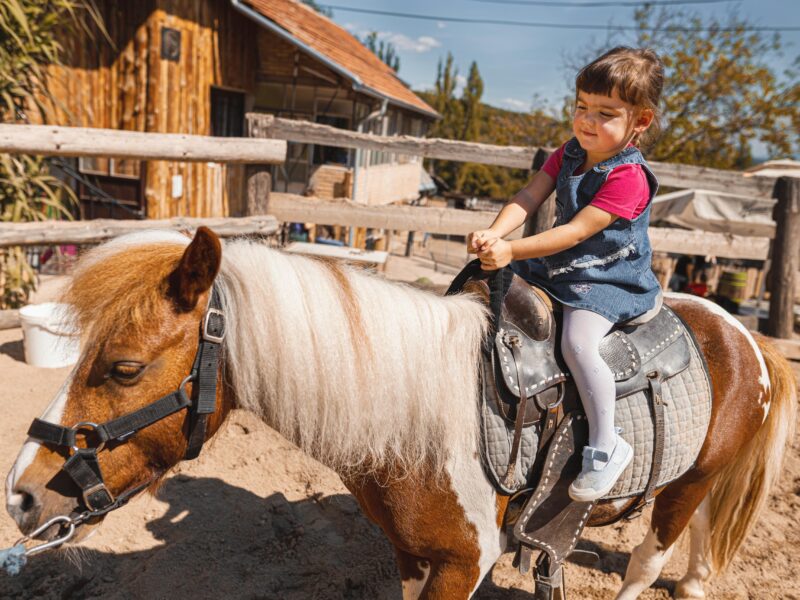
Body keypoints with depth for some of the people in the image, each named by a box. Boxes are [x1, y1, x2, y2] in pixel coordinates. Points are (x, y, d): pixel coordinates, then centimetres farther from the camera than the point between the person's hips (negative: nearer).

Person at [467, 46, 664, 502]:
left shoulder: (628, 177, -21)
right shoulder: (568, 155, 4)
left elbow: (576, 232, -28)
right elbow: (529, 197, -9)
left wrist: (511, 251, -35)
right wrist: (495, 233, -28)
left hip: (610, 281, -8)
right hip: (561, 267, 9)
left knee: (578, 341, -29)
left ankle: (607, 445, -15)